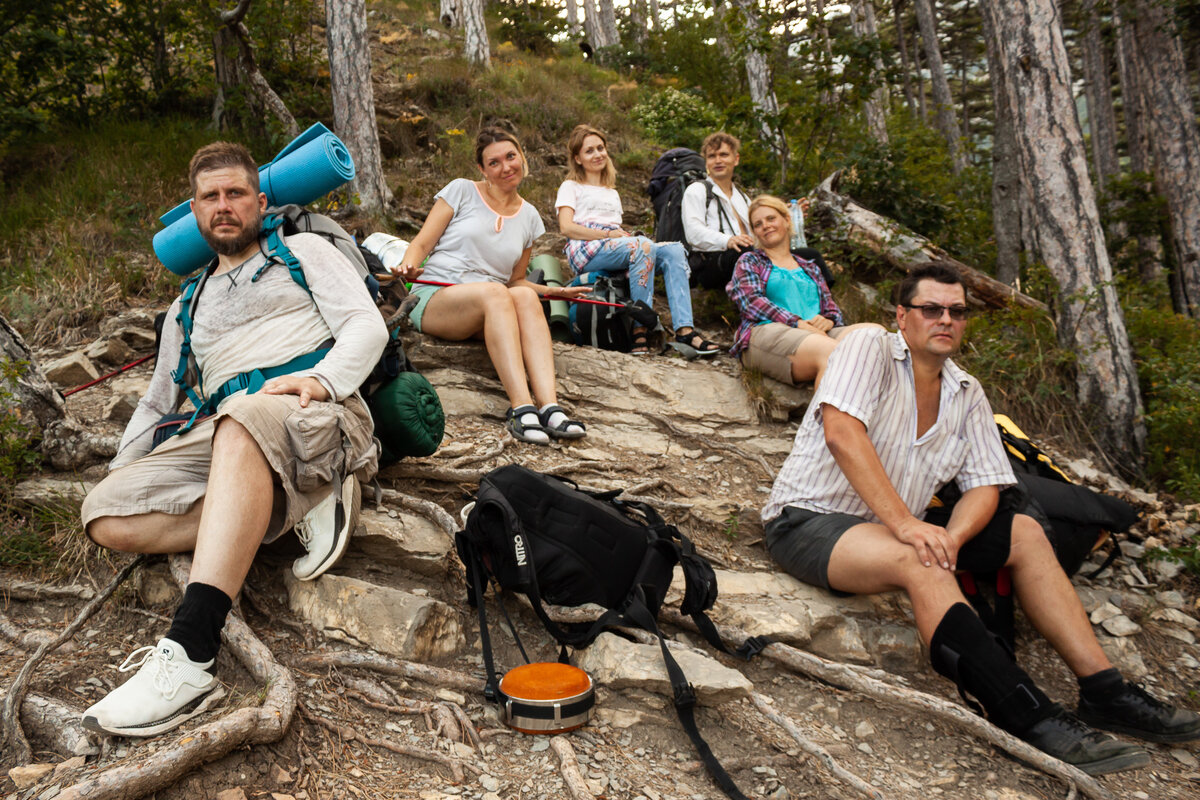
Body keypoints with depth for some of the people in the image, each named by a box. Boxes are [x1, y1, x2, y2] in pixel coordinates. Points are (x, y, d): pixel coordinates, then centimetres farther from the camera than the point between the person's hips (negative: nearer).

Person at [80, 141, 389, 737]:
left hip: (314, 416, -5)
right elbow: (158, 402, 35)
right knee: (107, 515, -18)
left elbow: (366, 325, 4)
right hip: (222, 434, 6)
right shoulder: (188, 308, 34)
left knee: (246, 418, -41)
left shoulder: (302, 253, 20)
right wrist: (119, 471, 19)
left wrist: (322, 379, -17)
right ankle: (299, 506, -20)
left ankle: (188, 657, -49)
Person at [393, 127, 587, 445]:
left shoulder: (529, 216, 19)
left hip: (490, 311, 3)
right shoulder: (461, 191, 9)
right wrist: (409, 266, -18)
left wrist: (554, 291, 7)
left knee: (525, 296, -33)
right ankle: (521, 407, -49)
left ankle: (549, 406, -48)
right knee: (494, 292, -36)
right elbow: (422, 243, 4)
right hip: (434, 300, -3)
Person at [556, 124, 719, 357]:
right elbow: (566, 228, -3)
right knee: (642, 246, -35)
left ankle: (684, 330, -36)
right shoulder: (571, 187, 14)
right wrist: (610, 234, -11)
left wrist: (624, 234, 0)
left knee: (674, 250, -20)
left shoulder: (612, 193, 34)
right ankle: (640, 328, -36)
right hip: (586, 252, -6)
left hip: (615, 250, 6)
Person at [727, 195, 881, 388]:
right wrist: (798, 323, -12)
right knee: (828, 349, -39)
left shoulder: (809, 268, 34)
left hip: (818, 334, 5)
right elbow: (751, 302, 2)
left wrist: (827, 321, -2)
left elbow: (833, 310, 26)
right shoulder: (749, 262, 22)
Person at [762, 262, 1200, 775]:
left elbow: (985, 485, 5)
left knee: (1024, 533, -3)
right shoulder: (868, 349, -9)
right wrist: (903, 523, -32)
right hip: (810, 520, -7)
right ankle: (1032, 720, -35)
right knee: (920, 563, -35)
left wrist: (949, 539, -18)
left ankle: (1103, 692, -5)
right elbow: (841, 433, -26)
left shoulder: (967, 393, 10)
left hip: (898, 527, 7)